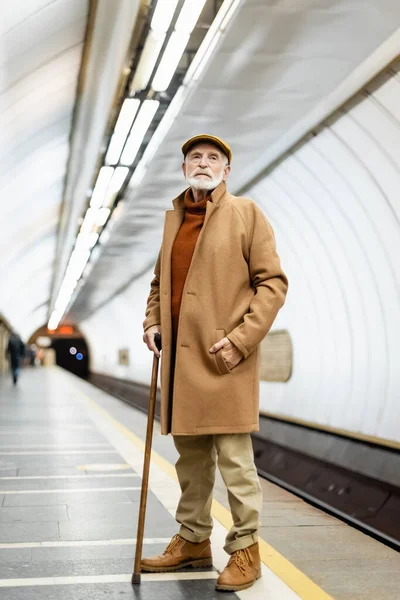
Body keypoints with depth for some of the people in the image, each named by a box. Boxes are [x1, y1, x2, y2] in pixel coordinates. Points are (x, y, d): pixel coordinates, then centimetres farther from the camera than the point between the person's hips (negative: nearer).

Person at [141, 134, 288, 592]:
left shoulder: (246, 212, 0)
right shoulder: (172, 217, 17)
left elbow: (273, 282, -6)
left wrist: (241, 338, -14)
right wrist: (152, 321, 9)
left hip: (225, 357, -6)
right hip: (180, 356, 6)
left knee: (234, 457, -2)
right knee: (190, 455, 15)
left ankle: (245, 548, 12)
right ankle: (193, 540, 29)